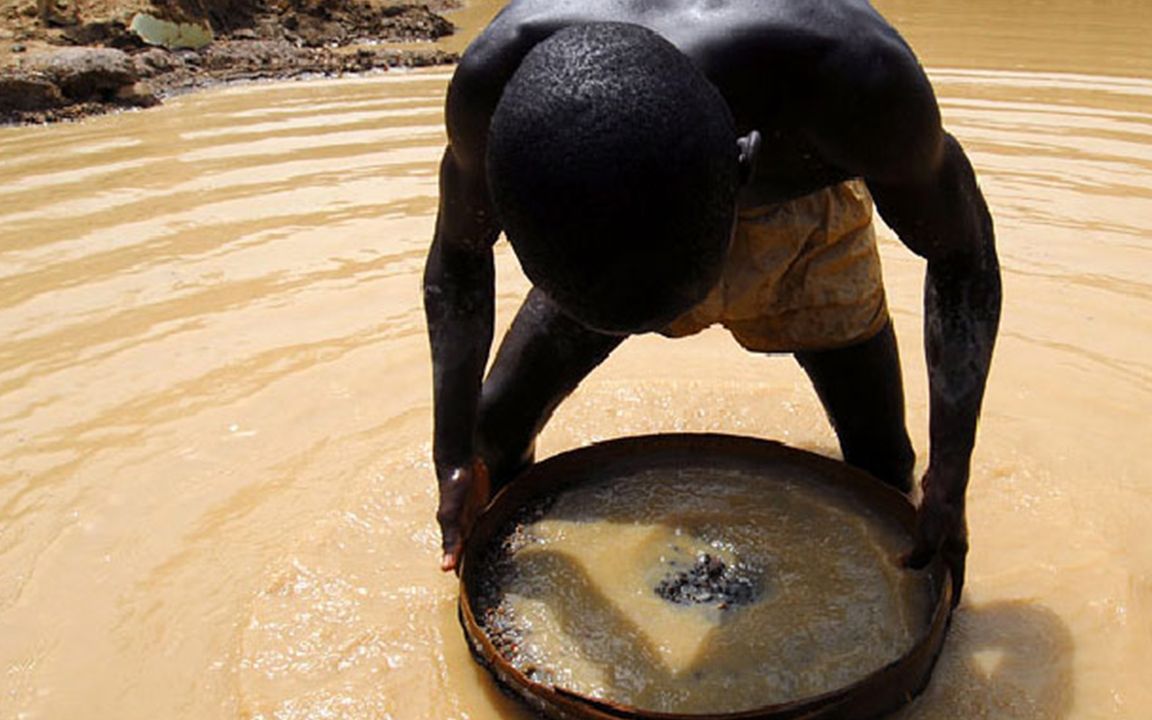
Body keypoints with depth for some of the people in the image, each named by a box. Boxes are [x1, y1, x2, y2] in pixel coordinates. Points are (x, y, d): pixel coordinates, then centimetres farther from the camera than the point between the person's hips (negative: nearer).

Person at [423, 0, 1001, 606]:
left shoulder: (855, 79, -42)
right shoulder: (495, 81, -38)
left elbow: (961, 251, -21)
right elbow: (459, 258, -15)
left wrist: (946, 484, -21)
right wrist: (455, 460, -18)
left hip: (803, 211, 0)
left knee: (882, 470, 2)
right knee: (494, 429, -1)